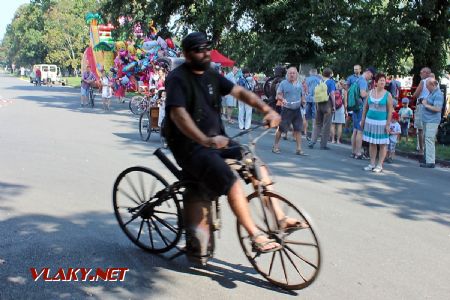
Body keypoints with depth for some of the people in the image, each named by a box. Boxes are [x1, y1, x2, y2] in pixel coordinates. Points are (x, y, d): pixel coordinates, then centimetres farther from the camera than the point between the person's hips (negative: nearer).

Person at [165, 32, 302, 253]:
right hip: (190, 146, -8)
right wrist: (205, 140, -40)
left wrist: (267, 110, -12)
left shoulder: (211, 76, 11)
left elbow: (239, 92, 5)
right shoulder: (178, 78, -13)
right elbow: (178, 114, -27)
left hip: (216, 140, 8)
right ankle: (256, 236, -19)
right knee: (231, 181, -26)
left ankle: (279, 219, 7)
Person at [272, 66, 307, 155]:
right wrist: (282, 99, -22)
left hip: (297, 110, 4)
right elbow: (278, 95, -1)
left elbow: (302, 95, 20)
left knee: (298, 130, 2)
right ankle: (276, 146, 16)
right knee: (281, 128, 0)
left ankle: (299, 149, 7)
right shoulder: (283, 83, -2)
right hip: (286, 110, -4)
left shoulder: (299, 84, 11)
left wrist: (303, 100, -1)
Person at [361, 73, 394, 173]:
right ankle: (372, 164, 17)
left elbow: (390, 110, -7)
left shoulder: (387, 95, -4)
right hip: (370, 121, 4)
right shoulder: (370, 92, 6)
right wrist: (363, 119, 9)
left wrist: (388, 124, -12)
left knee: (382, 144, 0)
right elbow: (365, 107, 12)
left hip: (382, 122, -3)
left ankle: (379, 165, 6)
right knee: (371, 143, 8)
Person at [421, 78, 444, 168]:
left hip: (432, 121, -10)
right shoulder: (432, 93, 16)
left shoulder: (438, 94, -15)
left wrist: (426, 105, -16)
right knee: (427, 140, 14)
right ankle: (427, 159, 23)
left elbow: (437, 109, -24)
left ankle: (430, 162, -11)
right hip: (427, 120, 10)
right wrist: (425, 102, 12)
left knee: (429, 140, -12)